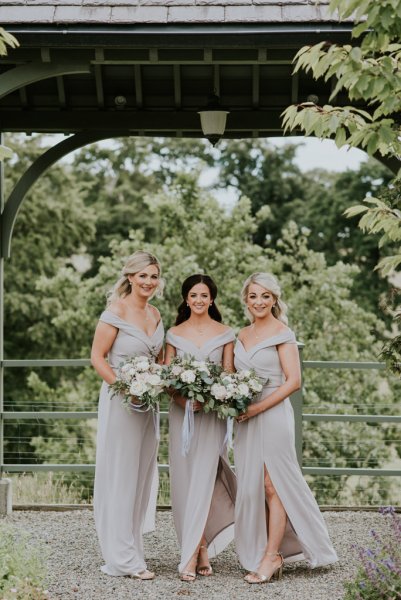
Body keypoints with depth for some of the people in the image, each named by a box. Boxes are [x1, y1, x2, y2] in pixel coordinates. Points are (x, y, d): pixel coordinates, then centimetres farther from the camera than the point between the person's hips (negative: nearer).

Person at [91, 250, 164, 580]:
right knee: (120, 476, -1)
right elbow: (97, 357, -12)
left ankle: (131, 549, 25)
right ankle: (123, 558, 8)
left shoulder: (155, 314, 10)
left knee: (142, 475, 12)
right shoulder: (116, 312, -11)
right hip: (120, 401, -7)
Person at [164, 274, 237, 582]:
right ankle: (203, 548, 10)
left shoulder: (225, 334, 5)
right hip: (181, 411, 2)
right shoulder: (174, 334, 8)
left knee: (203, 478, -8)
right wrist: (182, 399, -14)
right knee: (183, 479, 0)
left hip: (212, 413, -2)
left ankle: (191, 555, -5)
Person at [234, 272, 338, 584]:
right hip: (247, 419, 7)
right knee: (251, 487, 6)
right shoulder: (241, 335, 15)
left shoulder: (282, 333, -4)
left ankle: (271, 556, 2)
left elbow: (293, 381, -11)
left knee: (272, 485, -4)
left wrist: (258, 407, -15)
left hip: (273, 415, -6)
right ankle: (260, 553, 14)